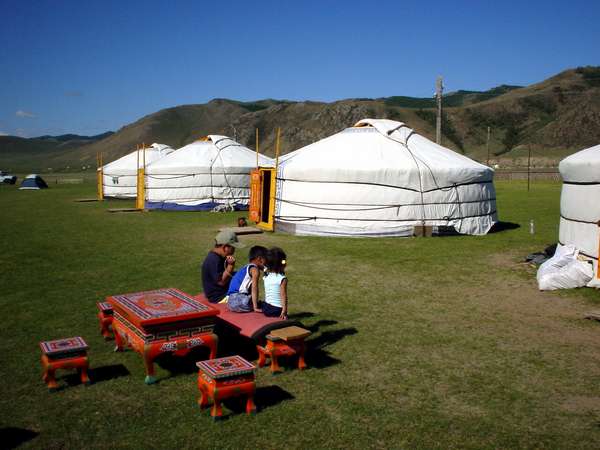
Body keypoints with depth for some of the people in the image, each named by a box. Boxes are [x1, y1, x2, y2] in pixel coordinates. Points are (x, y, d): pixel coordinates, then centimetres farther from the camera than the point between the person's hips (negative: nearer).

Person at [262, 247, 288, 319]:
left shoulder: (266, 277, 6)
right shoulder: (282, 279, -11)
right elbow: (283, 296, -11)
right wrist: (284, 311, -9)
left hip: (266, 308, 6)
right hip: (277, 309, -6)